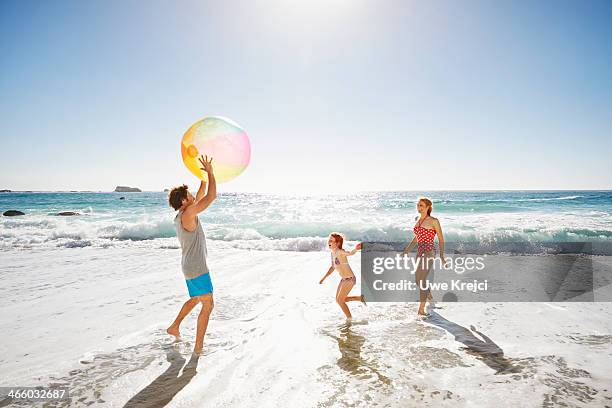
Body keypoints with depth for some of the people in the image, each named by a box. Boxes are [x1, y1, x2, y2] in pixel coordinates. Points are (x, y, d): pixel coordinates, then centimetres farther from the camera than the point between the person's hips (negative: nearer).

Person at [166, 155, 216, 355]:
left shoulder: (182, 215, 10)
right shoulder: (188, 214, -18)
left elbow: (201, 197, 20)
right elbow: (211, 196, -20)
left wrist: (204, 178, 15)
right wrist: (210, 172, -13)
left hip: (190, 266, 10)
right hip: (197, 268, -10)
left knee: (196, 299, 29)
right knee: (207, 305, -3)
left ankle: (174, 327, 38)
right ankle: (199, 347, 1)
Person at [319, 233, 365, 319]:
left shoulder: (340, 252, -22)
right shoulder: (333, 253, 4)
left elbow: (350, 253, -44)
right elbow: (333, 267, 17)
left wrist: (356, 249, -66)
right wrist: (324, 278, 22)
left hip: (349, 279, -9)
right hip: (344, 279, 9)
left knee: (340, 300, -3)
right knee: (339, 300, 16)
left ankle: (350, 319, 16)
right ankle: (360, 298, 28)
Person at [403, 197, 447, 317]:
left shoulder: (433, 221, -7)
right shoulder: (418, 220, 12)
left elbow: (441, 239, -2)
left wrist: (442, 256, -6)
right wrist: (405, 251, 19)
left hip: (429, 252, -7)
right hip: (420, 252, 7)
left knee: (420, 279, -16)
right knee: (420, 279, 15)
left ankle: (421, 310, -12)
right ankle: (431, 299, 41)